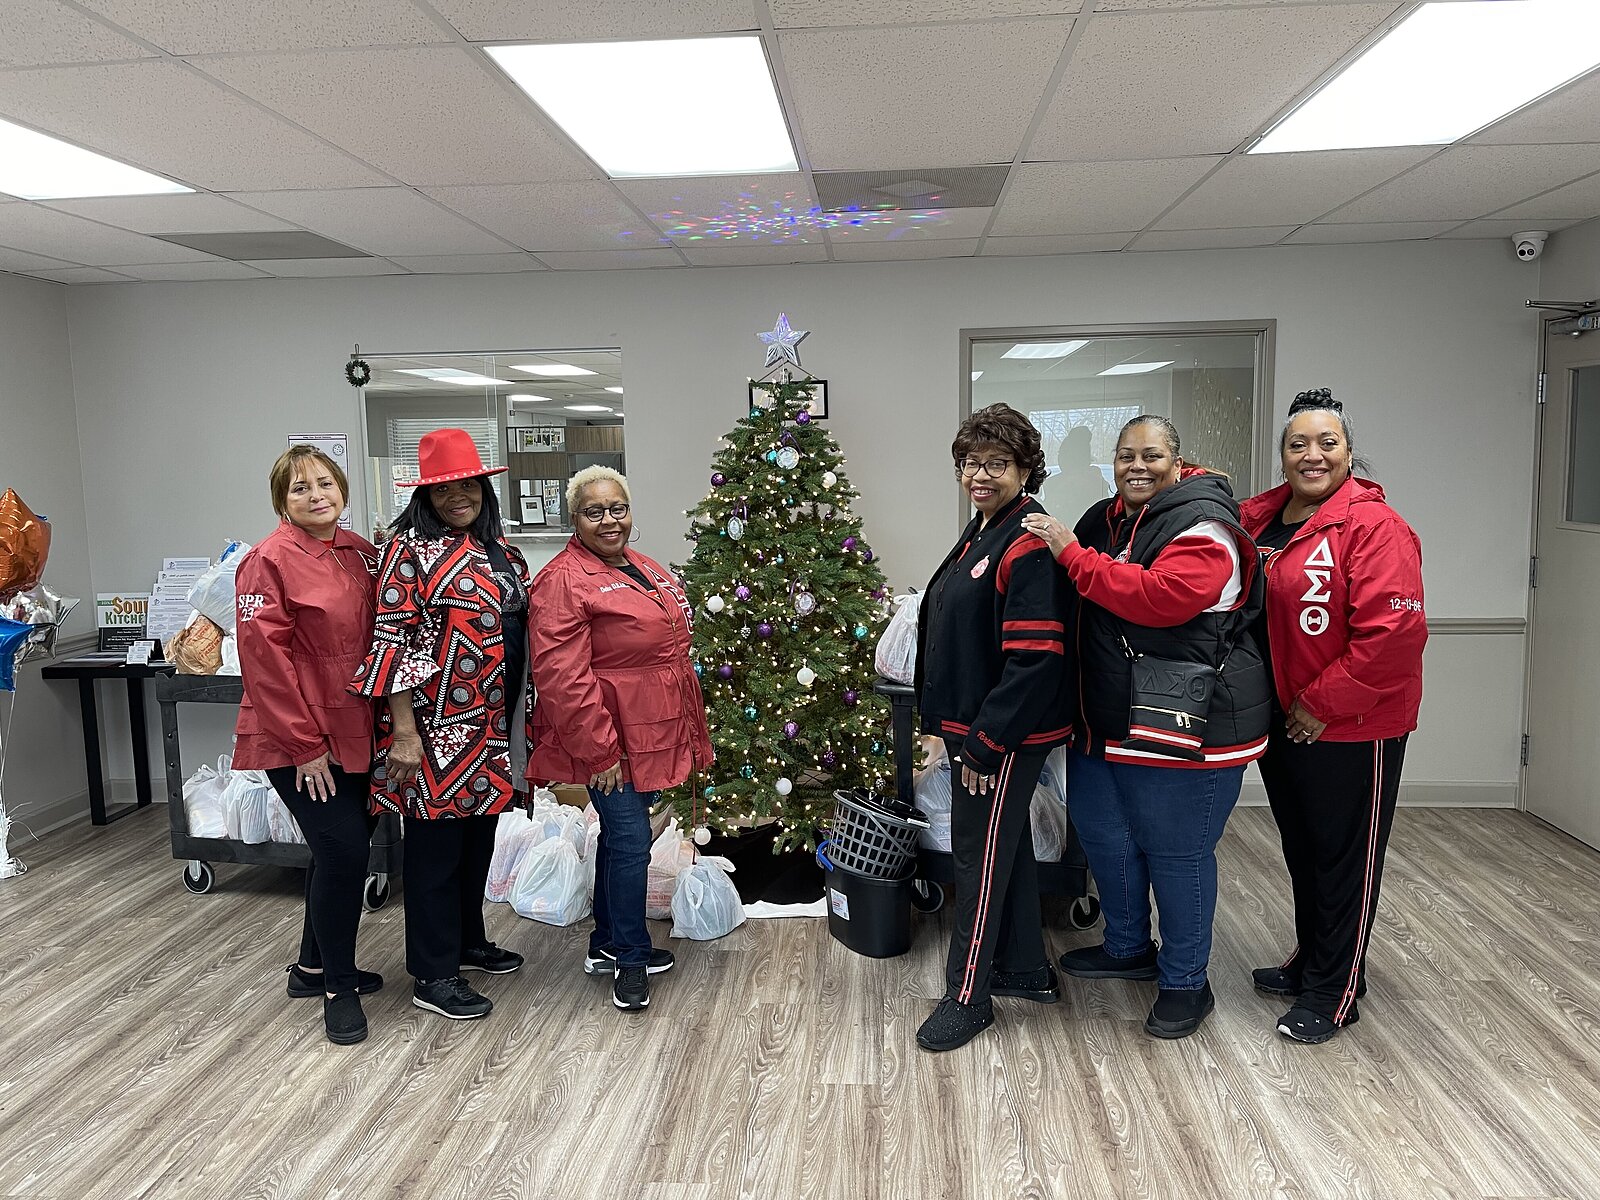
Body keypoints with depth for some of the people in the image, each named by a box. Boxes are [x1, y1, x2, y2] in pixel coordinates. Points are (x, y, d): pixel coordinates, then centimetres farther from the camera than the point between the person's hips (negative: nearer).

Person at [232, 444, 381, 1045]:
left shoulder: (360, 553, 7)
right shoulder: (270, 560, -13)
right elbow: (264, 658, -16)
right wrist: (304, 745, -16)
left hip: (355, 732, 7)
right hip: (297, 741, -7)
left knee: (344, 846, 15)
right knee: (342, 851, -7)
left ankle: (314, 966, 34)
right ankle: (338, 987, 12)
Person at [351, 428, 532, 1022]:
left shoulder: (500, 549, 10)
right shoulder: (411, 549, -11)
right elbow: (394, 641, -15)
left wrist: (515, 722, 15)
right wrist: (404, 733, -19)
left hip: (490, 727, 7)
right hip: (436, 727, -7)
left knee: (478, 838, 18)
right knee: (436, 847, 3)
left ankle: (467, 941, 36)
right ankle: (433, 975, 16)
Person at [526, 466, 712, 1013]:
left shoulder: (647, 571, 12)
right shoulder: (563, 581, -16)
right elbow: (563, 677, -22)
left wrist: (687, 734, 19)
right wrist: (599, 751, -22)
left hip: (650, 735, 9)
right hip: (609, 742, -9)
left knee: (621, 835, 17)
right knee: (630, 842, -3)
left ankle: (607, 946, 31)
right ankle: (631, 959, 15)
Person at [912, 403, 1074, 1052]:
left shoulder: (1031, 546, -19)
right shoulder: (979, 531, 12)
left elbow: (1034, 658, -25)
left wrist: (985, 741, -21)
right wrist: (947, 723, 17)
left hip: (1008, 736, -10)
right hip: (970, 726, 10)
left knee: (980, 858, 1)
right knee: (1006, 848, 19)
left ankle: (967, 997, 17)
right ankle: (1026, 969, 36)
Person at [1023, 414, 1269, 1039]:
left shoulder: (1203, 525, -14)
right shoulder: (1105, 519, 11)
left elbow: (1159, 596, -30)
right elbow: (1085, 609, 25)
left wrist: (1073, 554, -26)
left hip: (1183, 724, -9)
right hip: (1106, 719, 9)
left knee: (1177, 852, 4)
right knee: (1101, 831, 20)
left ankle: (1185, 983, 24)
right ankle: (1128, 947, 42)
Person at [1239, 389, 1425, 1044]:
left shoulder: (1373, 527, -17)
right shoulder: (1258, 520, 5)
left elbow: (1393, 632, -25)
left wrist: (1321, 705, -20)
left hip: (1351, 730, -7)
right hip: (1280, 721, 7)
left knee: (1344, 857, 8)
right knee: (1302, 849, 21)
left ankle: (1332, 993, 23)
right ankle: (1310, 961, 39)